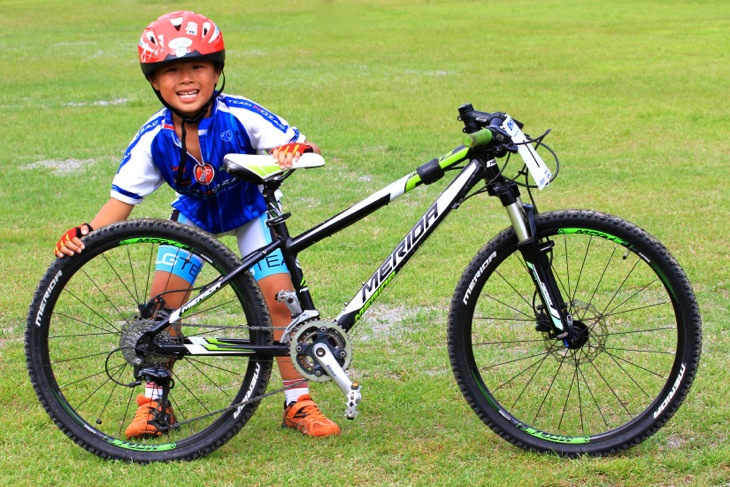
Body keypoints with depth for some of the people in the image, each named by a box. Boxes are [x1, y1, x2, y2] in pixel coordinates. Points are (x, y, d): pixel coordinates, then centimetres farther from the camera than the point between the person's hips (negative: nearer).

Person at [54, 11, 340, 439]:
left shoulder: (240, 115, -32)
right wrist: (85, 235, -39)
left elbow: (301, 145, -30)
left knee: (278, 301, -13)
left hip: (250, 211, -2)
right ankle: (154, 401, 8)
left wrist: (294, 150, -55)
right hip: (194, 214, 2)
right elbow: (122, 202, -21)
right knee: (164, 303, -11)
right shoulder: (153, 139, -26)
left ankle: (299, 403, 3)